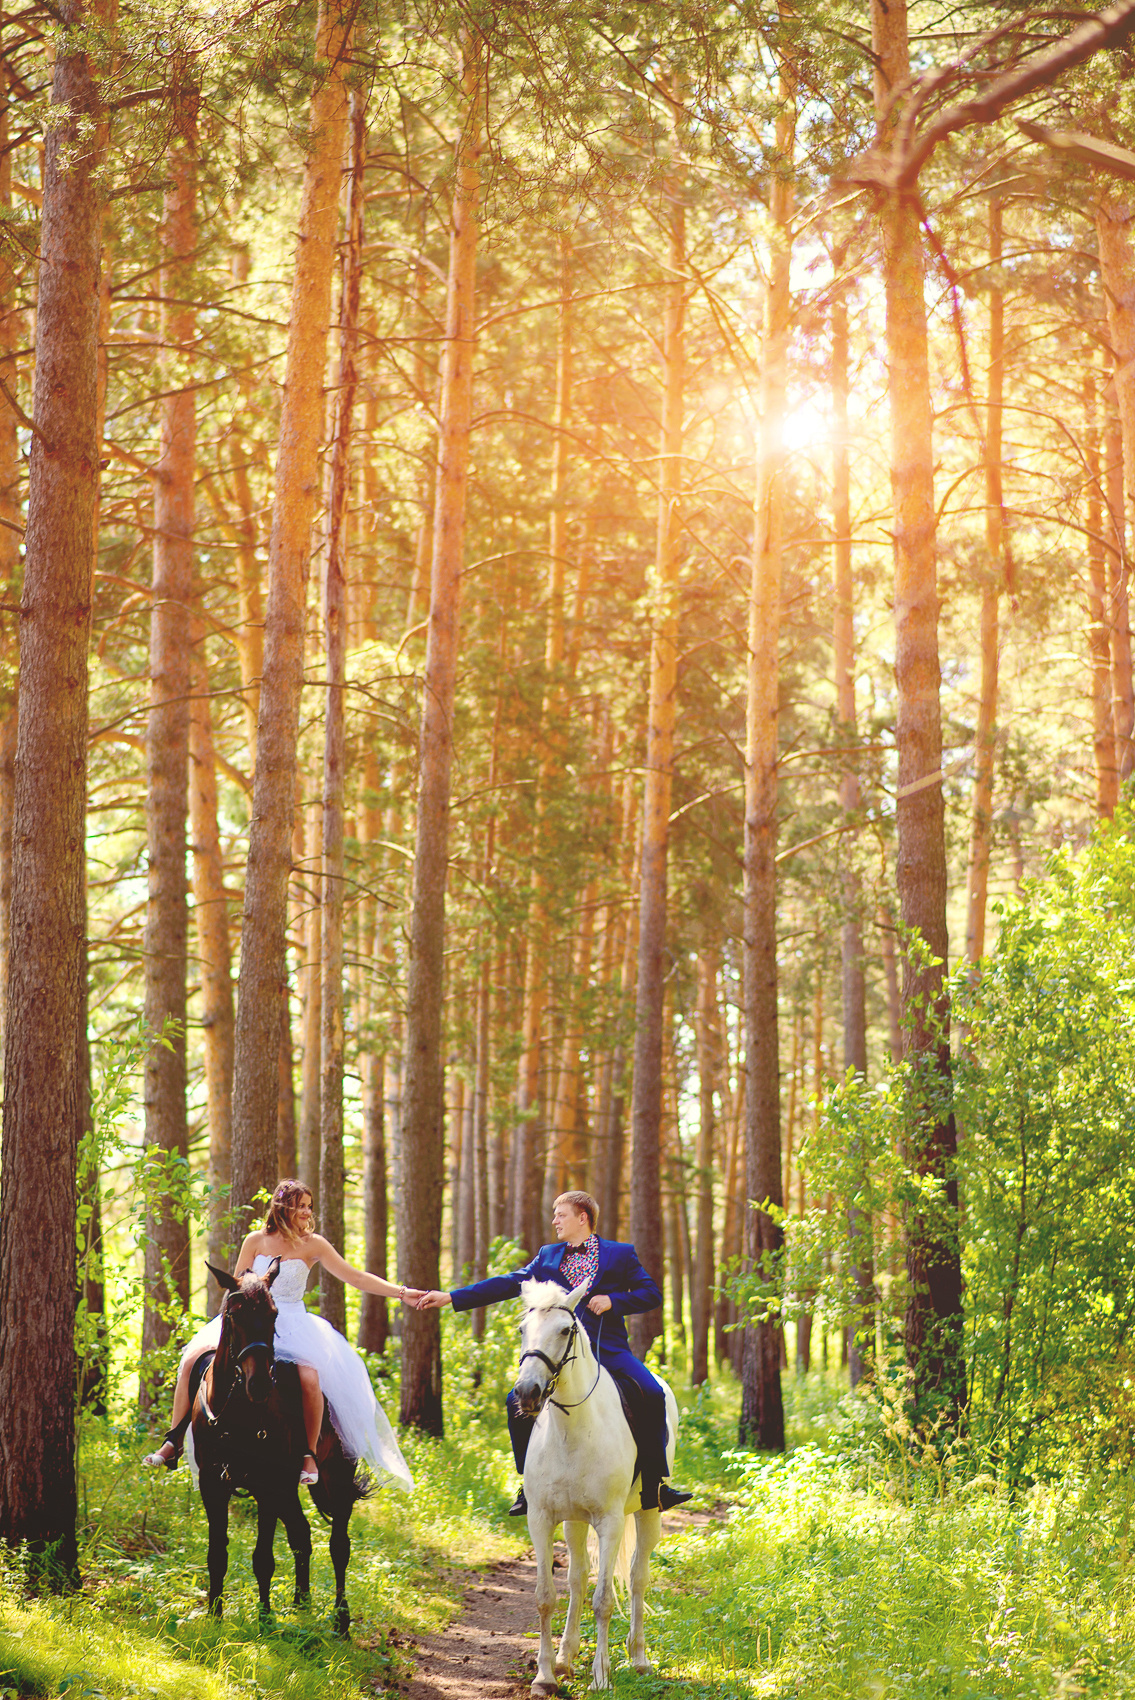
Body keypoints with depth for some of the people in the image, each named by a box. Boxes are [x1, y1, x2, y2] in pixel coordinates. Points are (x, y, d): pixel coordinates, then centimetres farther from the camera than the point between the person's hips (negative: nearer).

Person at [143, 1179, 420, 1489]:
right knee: (192, 1360, -15)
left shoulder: (313, 1245, -1)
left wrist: (402, 1293, -8)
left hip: (293, 1324, -2)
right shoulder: (256, 1241, 1)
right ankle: (173, 1443, -3)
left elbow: (356, 1278, -1)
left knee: (310, 1378, -32)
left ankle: (309, 1455, -13)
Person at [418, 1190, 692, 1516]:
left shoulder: (621, 1254, 8)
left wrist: (613, 1300, -11)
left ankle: (655, 1485, -15)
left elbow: (651, 1293, 7)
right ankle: (529, 1485, -1)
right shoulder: (547, 1256, 16)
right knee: (519, 1401, -17)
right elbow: (508, 1284, 13)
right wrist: (450, 1298, 6)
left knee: (652, 1396, -25)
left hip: (609, 1350, -2)